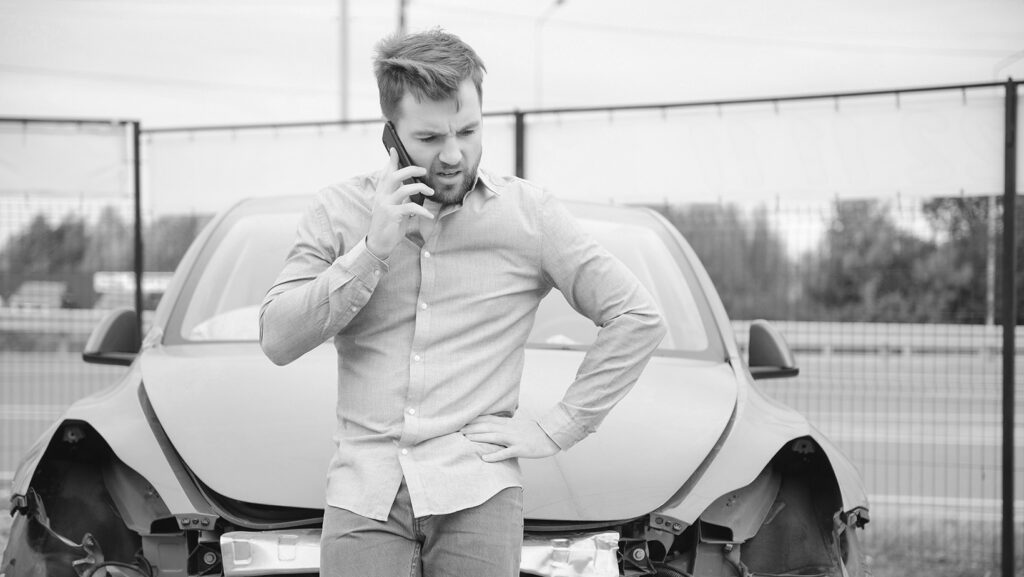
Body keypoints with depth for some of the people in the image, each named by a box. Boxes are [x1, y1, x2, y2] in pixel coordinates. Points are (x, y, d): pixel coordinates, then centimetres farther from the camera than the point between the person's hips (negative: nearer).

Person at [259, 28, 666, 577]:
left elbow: (636, 316, 3)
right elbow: (277, 339, -2)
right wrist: (373, 250, -11)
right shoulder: (338, 212, 7)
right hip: (363, 490, 1)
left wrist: (558, 427, -2)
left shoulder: (527, 212, 3)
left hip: (476, 490, -1)